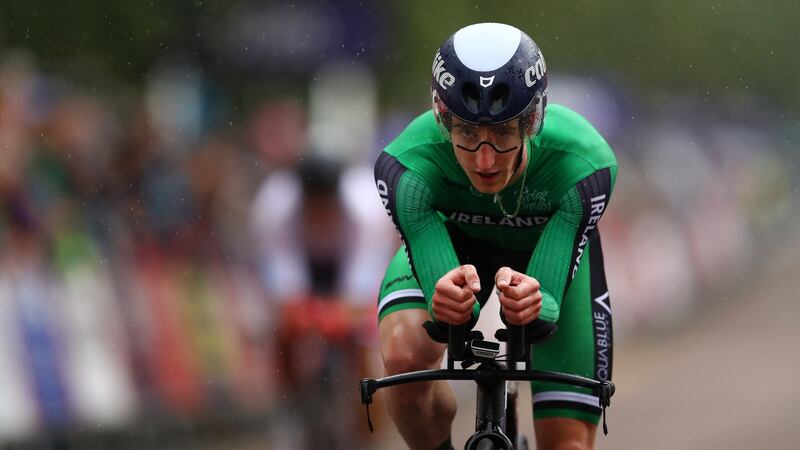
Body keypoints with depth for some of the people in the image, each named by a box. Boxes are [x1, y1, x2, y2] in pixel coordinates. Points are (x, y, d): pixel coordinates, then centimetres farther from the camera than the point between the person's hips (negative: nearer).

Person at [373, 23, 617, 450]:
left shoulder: (585, 164, -39)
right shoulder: (406, 167, -38)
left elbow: (548, 302, -41)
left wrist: (535, 302, -65)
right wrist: (450, 300, -64)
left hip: (552, 253, 0)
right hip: (450, 240, 0)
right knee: (404, 358, -31)